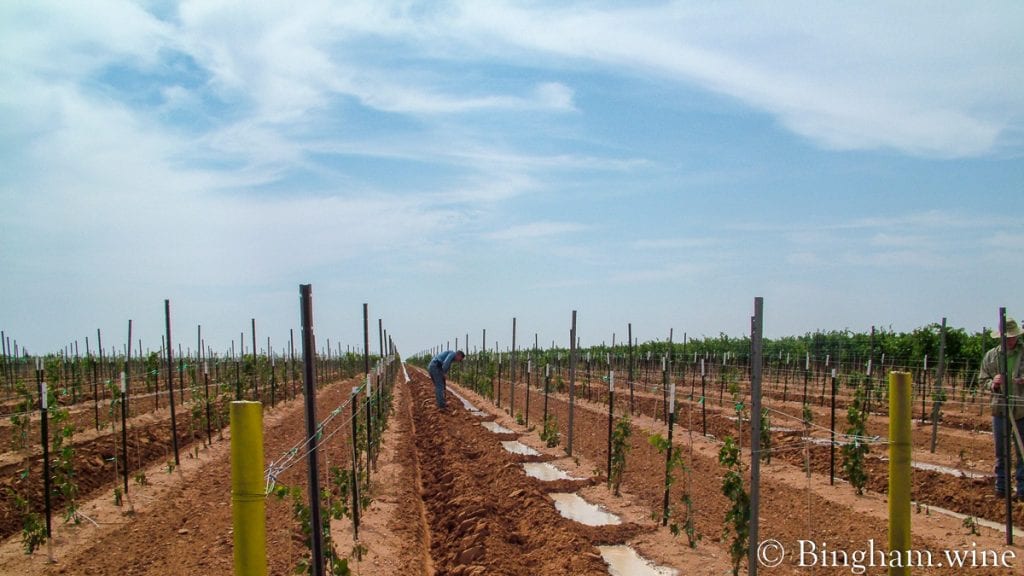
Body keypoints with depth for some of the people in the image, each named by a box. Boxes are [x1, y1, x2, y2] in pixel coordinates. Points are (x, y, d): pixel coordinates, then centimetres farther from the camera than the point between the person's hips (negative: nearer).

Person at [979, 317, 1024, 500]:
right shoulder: (991, 356, 6)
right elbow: (982, 380, 11)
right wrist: (992, 384, -11)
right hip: (1000, 409, 2)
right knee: (1001, 451, 11)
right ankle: (1000, 487, 21)